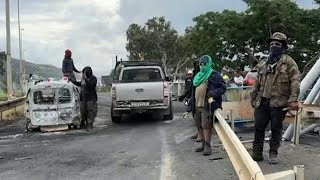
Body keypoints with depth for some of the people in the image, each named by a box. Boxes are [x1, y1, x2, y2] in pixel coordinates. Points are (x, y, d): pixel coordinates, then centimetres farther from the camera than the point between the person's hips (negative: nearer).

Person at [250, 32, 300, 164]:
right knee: (259, 128, 6)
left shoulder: (288, 62, -1)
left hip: (278, 103, -5)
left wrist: (293, 99, -20)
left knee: (276, 129, 3)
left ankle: (273, 154, 16)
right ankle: (257, 153, 15)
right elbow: (257, 84, 20)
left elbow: (295, 81, -10)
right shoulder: (263, 64, 16)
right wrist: (253, 99, 18)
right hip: (262, 102, 5)